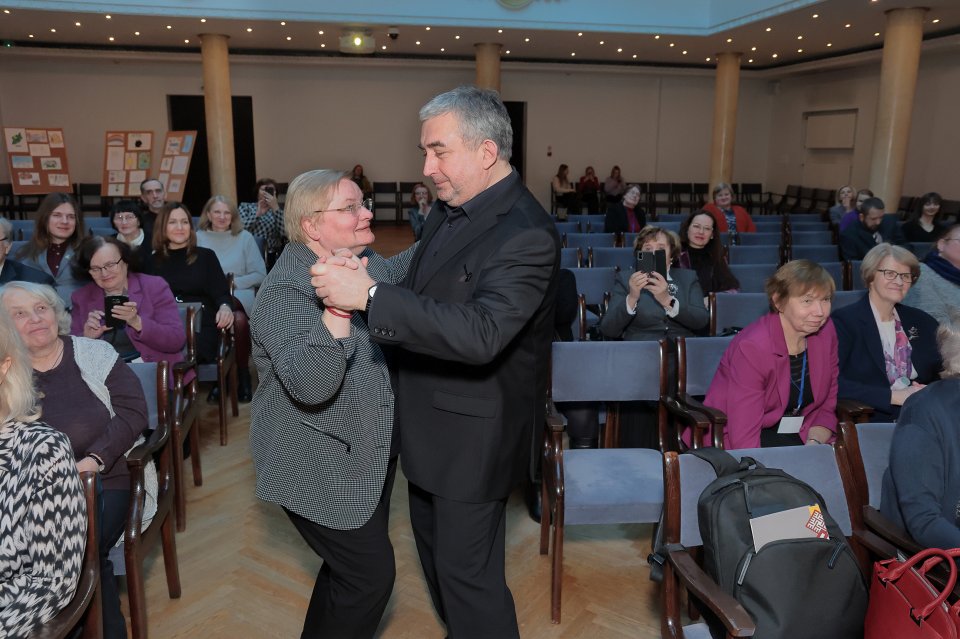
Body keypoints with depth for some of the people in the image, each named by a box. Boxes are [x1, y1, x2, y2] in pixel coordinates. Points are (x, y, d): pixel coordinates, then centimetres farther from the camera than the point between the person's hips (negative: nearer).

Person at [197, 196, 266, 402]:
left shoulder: (244, 237, 8)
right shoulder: (199, 238, 9)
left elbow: (260, 274, 5)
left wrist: (234, 282, -7)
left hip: (239, 293, 0)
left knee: (239, 319, -35)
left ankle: (243, 373, -17)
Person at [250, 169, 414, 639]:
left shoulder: (363, 261, -1)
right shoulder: (286, 292, -25)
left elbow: (397, 273, 22)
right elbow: (310, 387, -36)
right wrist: (338, 306, -45)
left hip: (370, 453, 8)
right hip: (322, 468, -8)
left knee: (352, 566, 22)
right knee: (371, 575, -1)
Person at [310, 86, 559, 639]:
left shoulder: (526, 234, -25)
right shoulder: (450, 208, 4)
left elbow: (479, 333, -37)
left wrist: (371, 295, -36)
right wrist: (360, 287, 0)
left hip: (475, 433, -9)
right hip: (432, 422, 9)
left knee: (467, 570, 6)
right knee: (434, 547, 26)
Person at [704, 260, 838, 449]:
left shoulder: (826, 331, -2)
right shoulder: (752, 347, -22)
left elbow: (826, 408, 5)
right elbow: (744, 437, -24)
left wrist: (815, 443, -13)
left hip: (799, 437, 6)